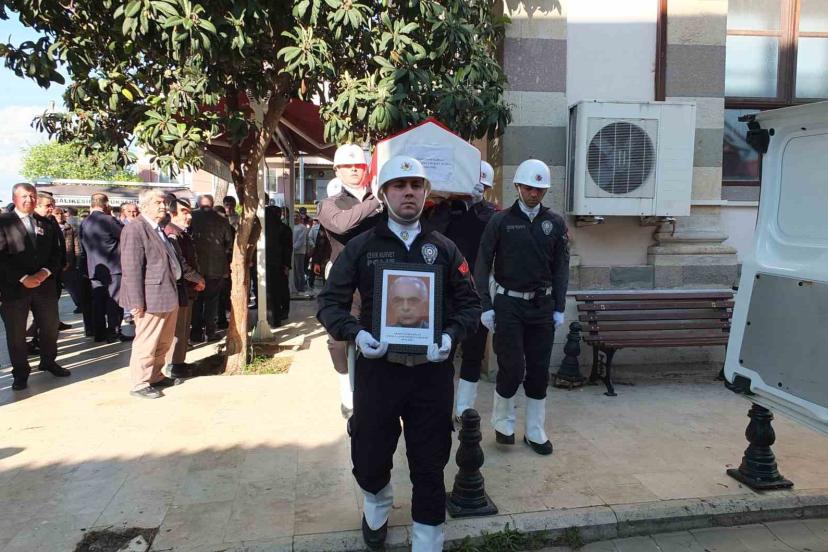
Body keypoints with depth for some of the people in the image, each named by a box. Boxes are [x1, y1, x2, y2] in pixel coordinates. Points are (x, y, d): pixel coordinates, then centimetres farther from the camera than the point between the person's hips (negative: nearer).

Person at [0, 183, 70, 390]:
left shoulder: (47, 224, 10)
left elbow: (56, 254, 7)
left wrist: (44, 272, -10)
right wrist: (23, 278, -16)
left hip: (45, 285, 4)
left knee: (50, 327, 13)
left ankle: (48, 361, 33)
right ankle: (20, 371, 19)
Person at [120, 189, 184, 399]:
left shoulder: (159, 229, 16)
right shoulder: (135, 228, -13)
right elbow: (131, 268, -19)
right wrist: (136, 302, -21)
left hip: (168, 295, 10)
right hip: (151, 297, -10)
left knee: (164, 341, 18)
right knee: (147, 342, 0)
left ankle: (155, 376, 32)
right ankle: (140, 384, 12)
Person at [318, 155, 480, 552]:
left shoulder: (443, 248, 5)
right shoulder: (361, 247, 1)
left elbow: (470, 302, 7)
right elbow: (330, 301, 2)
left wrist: (451, 334, -12)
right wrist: (354, 333, -16)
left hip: (432, 370, 1)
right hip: (377, 367, 0)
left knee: (430, 465, 10)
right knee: (370, 459, 13)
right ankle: (377, 507, 49)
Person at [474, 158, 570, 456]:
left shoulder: (555, 223, 6)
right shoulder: (500, 221, -3)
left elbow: (561, 267, 8)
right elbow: (482, 265, -3)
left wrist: (559, 307, 3)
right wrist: (486, 306, -8)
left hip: (542, 305, 3)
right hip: (509, 304, -3)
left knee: (539, 370, 8)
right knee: (511, 369, -4)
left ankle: (535, 432, 22)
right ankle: (502, 422, 21)